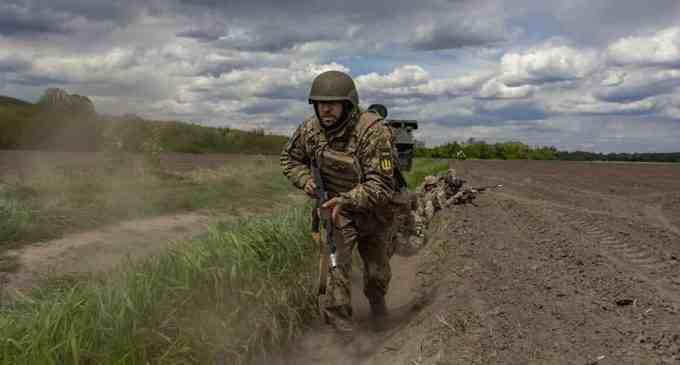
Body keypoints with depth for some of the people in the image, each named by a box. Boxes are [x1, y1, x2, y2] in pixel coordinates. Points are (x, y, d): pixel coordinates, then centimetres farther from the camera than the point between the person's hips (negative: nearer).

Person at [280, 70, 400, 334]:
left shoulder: (373, 132, -32)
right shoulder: (310, 129, -15)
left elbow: (381, 185, -34)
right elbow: (289, 159, 4)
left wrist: (347, 200, -47)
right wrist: (305, 179, -15)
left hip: (374, 208, -1)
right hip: (334, 205, 1)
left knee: (378, 266, 18)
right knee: (335, 261, -15)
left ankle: (376, 297, 50)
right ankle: (336, 317, 3)